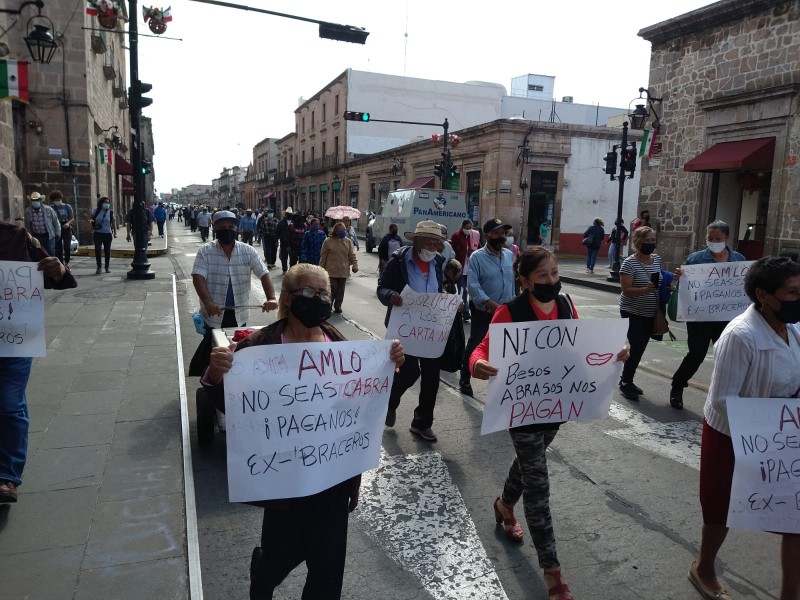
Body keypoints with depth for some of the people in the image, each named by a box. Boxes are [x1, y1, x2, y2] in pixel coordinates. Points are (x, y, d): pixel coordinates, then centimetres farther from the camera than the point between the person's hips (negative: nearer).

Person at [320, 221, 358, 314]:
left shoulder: (348, 241, 4)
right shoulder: (328, 241, -3)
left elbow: (352, 255, 6)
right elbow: (323, 256, 1)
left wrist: (355, 265, -5)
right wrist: (321, 269, 1)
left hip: (343, 271, 3)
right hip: (331, 271, -3)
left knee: (340, 290, 8)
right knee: (333, 289, -3)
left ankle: (337, 306, 21)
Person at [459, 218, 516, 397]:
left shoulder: (510, 255, 3)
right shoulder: (477, 257, -13)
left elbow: (513, 281, 8)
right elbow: (473, 285, -20)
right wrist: (491, 304, -27)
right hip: (483, 312, -5)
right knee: (475, 345, 6)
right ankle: (465, 379, 22)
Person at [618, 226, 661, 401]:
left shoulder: (657, 259, 5)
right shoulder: (629, 263, -15)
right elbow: (627, 290, -20)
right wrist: (646, 290, -34)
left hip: (651, 313, 7)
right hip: (633, 313, -7)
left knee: (640, 348, 12)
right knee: (636, 347, -8)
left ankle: (626, 379, 26)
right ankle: (625, 383, 9)